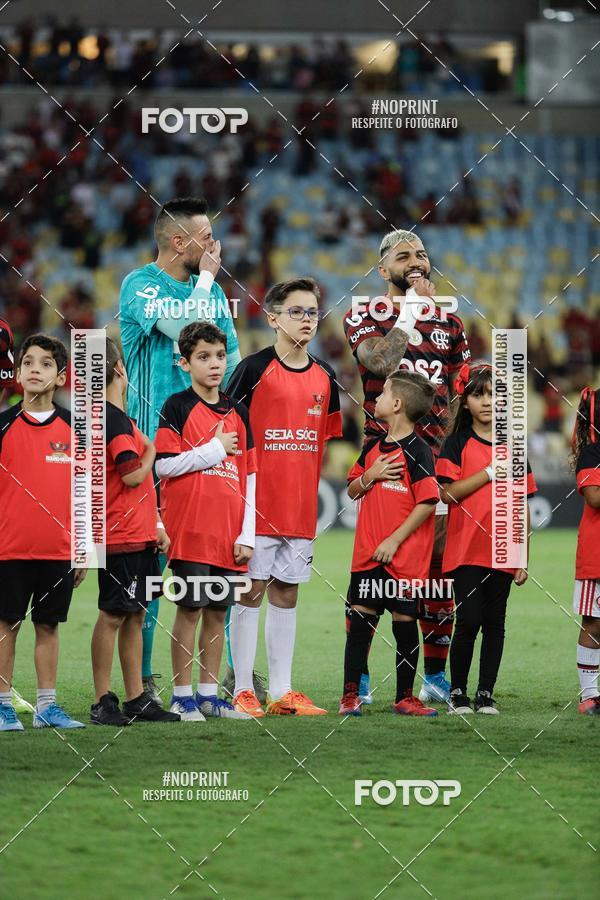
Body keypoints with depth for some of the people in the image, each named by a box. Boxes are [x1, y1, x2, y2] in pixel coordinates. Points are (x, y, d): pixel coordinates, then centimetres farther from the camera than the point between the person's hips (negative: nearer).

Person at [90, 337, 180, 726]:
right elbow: (132, 476, -20)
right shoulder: (115, 420, -14)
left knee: (135, 615, 12)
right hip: (121, 537, -10)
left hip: (138, 536, 10)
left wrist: (156, 526, 21)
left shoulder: (118, 417, 17)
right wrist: (151, 452, -1)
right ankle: (103, 703, -4)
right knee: (113, 616, -6)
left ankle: (137, 699, 16)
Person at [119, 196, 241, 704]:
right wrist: (206, 276, -7)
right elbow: (187, 330, -21)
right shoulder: (140, 286, -5)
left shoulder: (211, 290, 15)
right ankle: (141, 676, 1)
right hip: (157, 439, -6)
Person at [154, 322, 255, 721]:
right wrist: (214, 449, -11)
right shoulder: (178, 407, -3)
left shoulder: (237, 411, 13)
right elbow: (163, 465, -12)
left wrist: (247, 535, 6)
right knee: (191, 609, -4)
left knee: (218, 611, 8)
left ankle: (208, 694, 14)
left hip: (228, 533, 5)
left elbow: (249, 476, 13)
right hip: (190, 530, -5)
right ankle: (182, 697, 2)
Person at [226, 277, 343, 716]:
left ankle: (282, 691, 12)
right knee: (252, 590, -2)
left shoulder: (324, 376, 11)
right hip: (258, 503, -5)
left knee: (286, 592, 9)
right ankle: (243, 691, 2)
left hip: (302, 506, 5)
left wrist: (326, 494, 15)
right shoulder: (255, 368, -6)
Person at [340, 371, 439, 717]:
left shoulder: (417, 451, -10)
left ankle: (405, 697, 12)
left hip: (404, 555, -6)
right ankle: (350, 694, 9)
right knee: (360, 619, 4)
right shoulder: (374, 447, 12)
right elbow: (352, 491, 19)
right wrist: (368, 477, -4)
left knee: (405, 621, 2)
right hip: (368, 554, 6)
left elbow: (428, 503, -14)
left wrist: (394, 540, -15)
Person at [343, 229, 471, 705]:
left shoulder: (449, 322, 16)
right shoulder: (366, 317, 3)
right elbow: (379, 362, -18)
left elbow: (462, 395, 18)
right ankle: (357, 677, 2)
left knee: (438, 562, 4)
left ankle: (436, 675, 12)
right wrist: (411, 309, -13)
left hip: (436, 456, 4)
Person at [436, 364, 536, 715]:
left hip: (502, 553, 3)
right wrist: (490, 472, -15)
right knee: (469, 621, -8)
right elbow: (448, 492, -11)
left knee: (495, 623, 5)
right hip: (466, 550, -3)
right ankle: (458, 693, 5)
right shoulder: (458, 444, 1)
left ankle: (486, 694, 13)